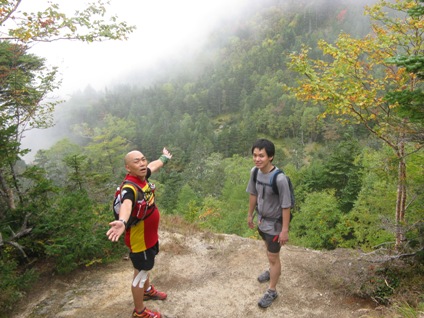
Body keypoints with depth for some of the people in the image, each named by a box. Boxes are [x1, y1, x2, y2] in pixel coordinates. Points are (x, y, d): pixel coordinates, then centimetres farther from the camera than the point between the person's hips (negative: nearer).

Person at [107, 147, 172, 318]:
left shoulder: (142, 176, -8)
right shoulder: (130, 188, -35)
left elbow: (154, 165, 15)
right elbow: (126, 204, -58)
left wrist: (164, 158, 36)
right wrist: (123, 222, -79)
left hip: (149, 235, 9)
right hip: (139, 240, -9)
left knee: (145, 267, 31)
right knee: (140, 273, 11)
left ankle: (147, 290, 58)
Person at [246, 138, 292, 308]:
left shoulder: (279, 178, -32)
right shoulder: (255, 172, -12)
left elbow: (286, 206, -24)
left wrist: (285, 230, -19)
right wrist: (250, 214, 13)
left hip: (274, 223, -6)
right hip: (262, 219, 7)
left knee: (273, 257, 9)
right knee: (268, 247, 30)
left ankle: (272, 291, 29)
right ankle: (272, 271, 57)